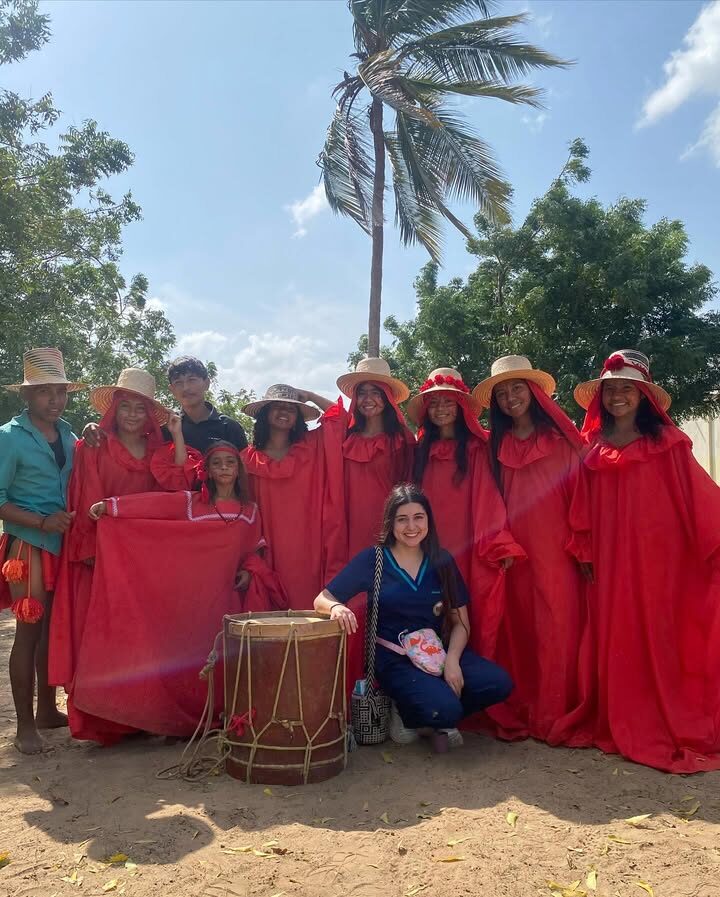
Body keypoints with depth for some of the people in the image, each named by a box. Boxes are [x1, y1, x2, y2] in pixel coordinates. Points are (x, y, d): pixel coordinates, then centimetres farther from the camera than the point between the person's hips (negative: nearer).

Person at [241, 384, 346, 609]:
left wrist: (309, 395, 8)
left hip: (307, 552, 0)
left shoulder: (312, 446, 8)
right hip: (270, 554, 0)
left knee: (307, 606, -4)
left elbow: (339, 416, 3)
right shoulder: (249, 458, 6)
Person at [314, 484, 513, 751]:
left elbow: (460, 622, 5)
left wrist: (452, 660, -13)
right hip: (394, 659, -4)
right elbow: (321, 600, -7)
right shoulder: (372, 559, -6)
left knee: (498, 683, -19)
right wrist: (336, 607, -31)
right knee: (444, 710, -29)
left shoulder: (442, 561, 2)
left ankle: (433, 719, 6)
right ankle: (407, 715, 7)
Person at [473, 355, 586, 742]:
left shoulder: (561, 440, 2)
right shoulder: (495, 446, 11)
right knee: (515, 634, 4)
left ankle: (553, 717, 11)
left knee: (557, 631, -3)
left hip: (556, 553, -2)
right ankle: (516, 715, 16)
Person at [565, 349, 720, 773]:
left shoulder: (668, 443, 1)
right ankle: (624, 727, 20)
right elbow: (584, 513, 10)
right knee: (616, 643, 6)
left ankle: (679, 729, 16)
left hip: (660, 558, -3)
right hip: (611, 563, 3)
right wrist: (586, 553, 5)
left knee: (663, 640, 2)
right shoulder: (592, 449, 10)